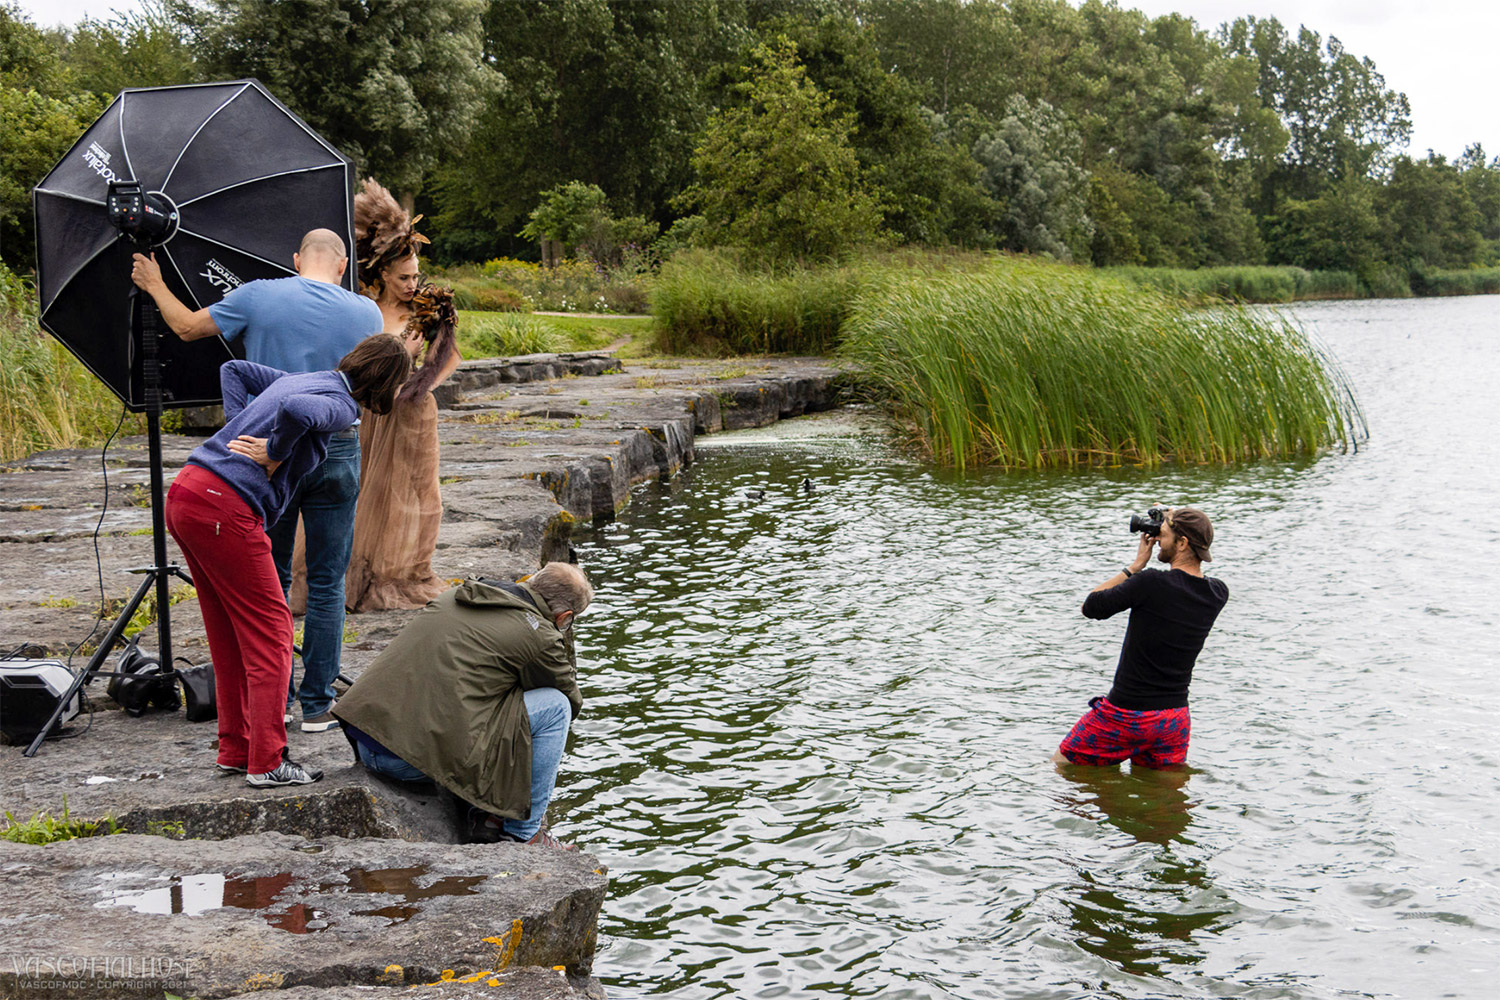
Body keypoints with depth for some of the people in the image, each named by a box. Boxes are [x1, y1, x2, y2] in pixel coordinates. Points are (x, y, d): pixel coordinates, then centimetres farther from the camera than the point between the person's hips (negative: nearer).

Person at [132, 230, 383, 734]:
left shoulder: (258, 297, -4)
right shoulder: (366, 313, 0)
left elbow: (188, 327, 7)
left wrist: (155, 286, 24)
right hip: (337, 452, 0)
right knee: (326, 583, 6)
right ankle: (318, 704, 9)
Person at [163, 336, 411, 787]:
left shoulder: (302, 379, 20)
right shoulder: (340, 403, -8)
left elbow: (233, 369, 31)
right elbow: (295, 410, -30)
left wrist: (241, 428, 17)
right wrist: (275, 454, -12)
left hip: (184, 496, 9)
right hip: (225, 509, -9)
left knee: (230, 632, 17)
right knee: (269, 630, 0)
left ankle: (236, 749, 25)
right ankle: (266, 762, 2)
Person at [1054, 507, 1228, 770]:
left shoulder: (1150, 582, -22)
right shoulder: (1218, 593, -3)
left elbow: (1090, 607, -9)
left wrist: (1136, 565, -4)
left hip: (1127, 715, -6)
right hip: (1175, 717, 6)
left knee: (1059, 768, 10)